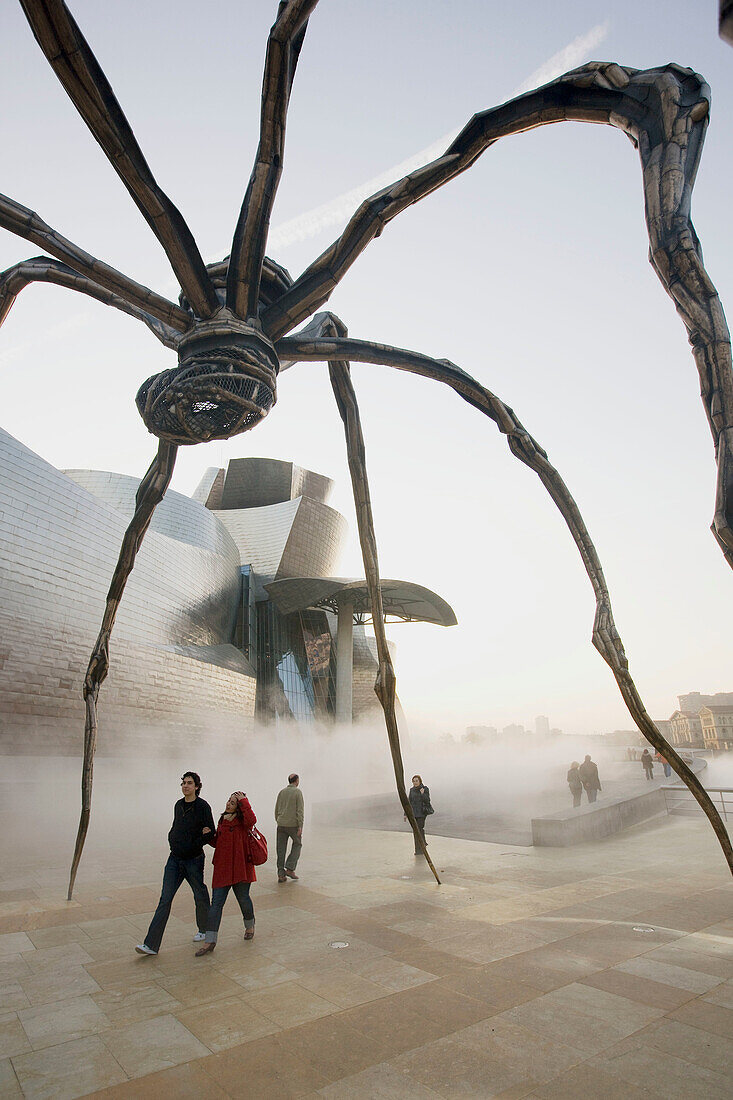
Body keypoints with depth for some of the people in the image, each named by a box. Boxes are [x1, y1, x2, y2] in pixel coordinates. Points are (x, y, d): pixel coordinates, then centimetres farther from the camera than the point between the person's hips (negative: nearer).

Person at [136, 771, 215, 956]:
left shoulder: (203, 806, -13)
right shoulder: (178, 805, 6)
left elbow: (210, 835, -12)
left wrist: (191, 845, -14)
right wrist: (172, 839, 0)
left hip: (194, 859, -5)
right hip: (175, 858, 5)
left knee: (200, 896, 12)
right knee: (165, 899, 0)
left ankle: (204, 930, 35)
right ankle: (151, 944, 1)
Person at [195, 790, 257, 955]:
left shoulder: (242, 821, -9)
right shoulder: (222, 820, 11)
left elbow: (251, 820, -35)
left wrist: (243, 801, -29)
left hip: (240, 866, -5)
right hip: (222, 867, 5)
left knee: (243, 899, 11)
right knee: (216, 902, 1)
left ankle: (249, 926, 38)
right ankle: (210, 941, 7)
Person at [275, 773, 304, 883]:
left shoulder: (281, 792, 9)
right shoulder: (298, 792, -6)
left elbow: (276, 809, 12)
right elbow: (299, 810, -12)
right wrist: (300, 826, -12)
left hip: (281, 825, 4)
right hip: (293, 824, -4)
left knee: (281, 849, 8)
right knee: (297, 844, 14)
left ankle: (281, 874, 7)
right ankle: (290, 869, 5)